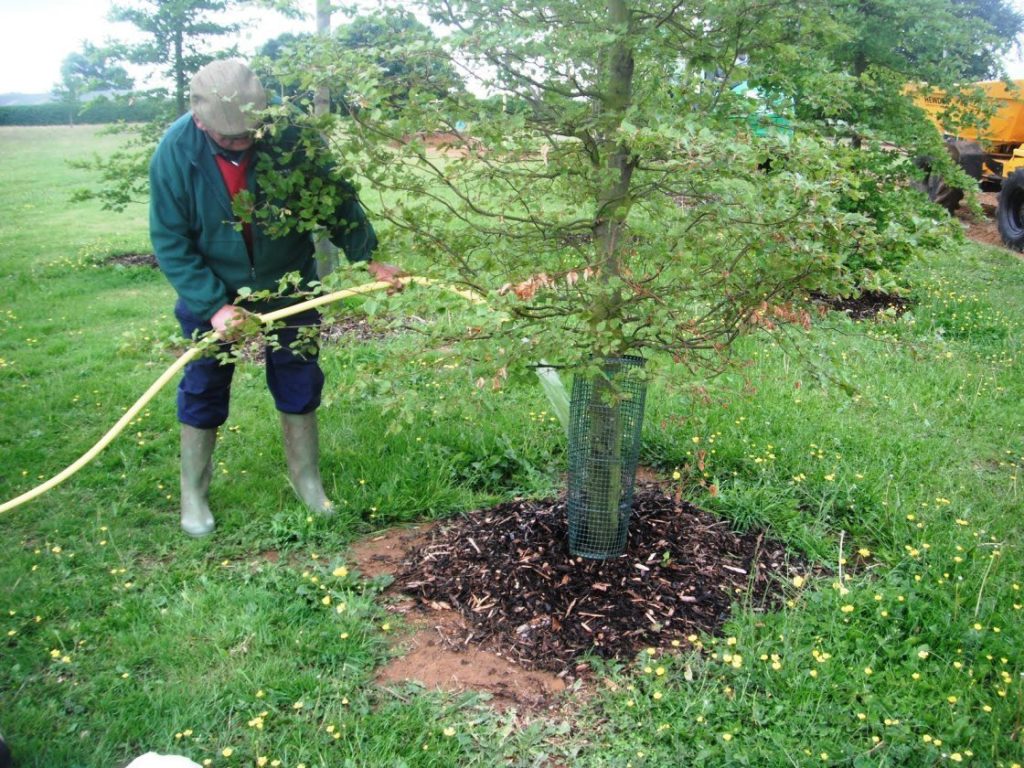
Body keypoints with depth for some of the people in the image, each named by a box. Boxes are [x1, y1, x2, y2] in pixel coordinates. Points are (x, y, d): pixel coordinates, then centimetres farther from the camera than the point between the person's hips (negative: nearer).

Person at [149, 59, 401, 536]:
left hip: (287, 284, 1)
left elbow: (338, 199, -12)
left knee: (299, 381, 10)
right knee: (204, 389, 9)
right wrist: (212, 305, -24)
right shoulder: (175, 151, -22)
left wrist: (368, 257, -20)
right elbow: (169, 241, -17)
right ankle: (193, 493, 28)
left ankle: (307, 479, 30)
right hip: (212, 292, 0)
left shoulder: (289, 133, -24)